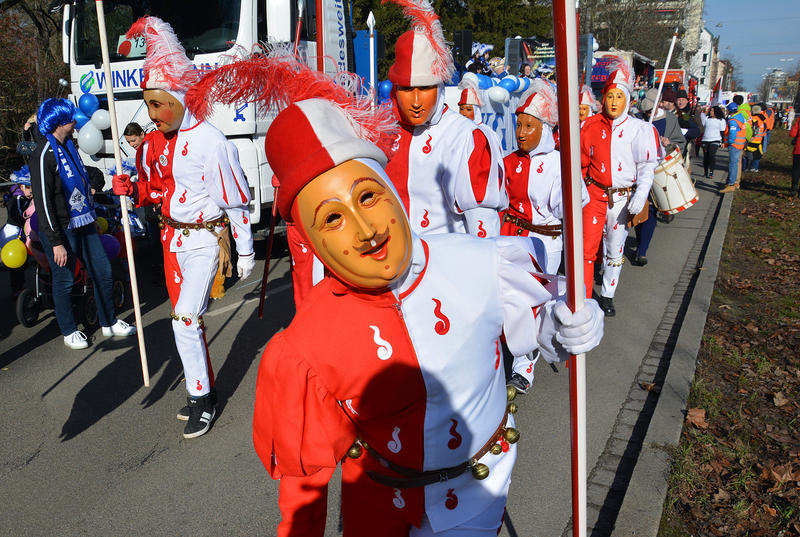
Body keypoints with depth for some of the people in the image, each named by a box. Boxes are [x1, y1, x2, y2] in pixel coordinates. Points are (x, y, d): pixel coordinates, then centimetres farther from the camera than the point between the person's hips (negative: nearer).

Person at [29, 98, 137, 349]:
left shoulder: (68, 146, 10)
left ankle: (109, 322, 25)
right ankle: (69, 331, 22)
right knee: (64, 281, 5)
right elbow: (43, 203, -19)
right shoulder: (44, 155, -17)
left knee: (102, 271, 11)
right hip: (62, 231, -8)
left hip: (84, 224, 8)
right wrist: (56, 242, -20)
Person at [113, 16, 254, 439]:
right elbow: (154, 190, 16)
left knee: (185, 318, -12)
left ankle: (201, 401, 4)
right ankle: (204, 389, 30)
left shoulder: (210, 142, -16)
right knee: (185, 318, 14)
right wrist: (130, 190, -6)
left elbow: (235, 200, -13)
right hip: (172, 237, 8)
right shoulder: (153, 143, 5)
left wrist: (245, 252, -10)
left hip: (205, 238, -7)